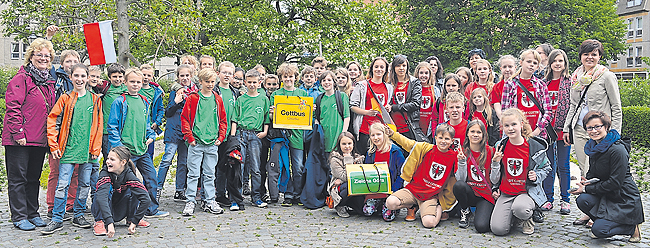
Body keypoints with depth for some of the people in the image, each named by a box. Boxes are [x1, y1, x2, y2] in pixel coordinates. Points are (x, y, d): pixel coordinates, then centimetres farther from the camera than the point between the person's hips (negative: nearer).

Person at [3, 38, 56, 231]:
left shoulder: (49, 81, 14)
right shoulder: (21, 79, -7)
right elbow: (13, 107, -14)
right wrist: (18, 133, -18)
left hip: (40, 139, 7)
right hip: (20, 140, -7)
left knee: (34, 177, 14)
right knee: (18, 177, 1)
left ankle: (32, 213, 24)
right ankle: (19, 217, 8)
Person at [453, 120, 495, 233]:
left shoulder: (490, 152, -3)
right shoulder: (463, 152, 1)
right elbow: (460, 179, -6)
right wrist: (461, 161, -20)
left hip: (486, 195, -2)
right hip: (469, 192, 2)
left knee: (481, 226, -27)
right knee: (458, 185, -34)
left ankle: (484, 212, 10)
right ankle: (465, 212, -3)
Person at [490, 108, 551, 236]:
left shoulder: (535, 146, -6)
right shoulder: (501, 146, 2)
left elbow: (546, 167, 12)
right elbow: (494, 178, 10)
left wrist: (536, 176, -7)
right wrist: (495, 162, -9)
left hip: (528, 192, -2)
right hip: (505, 193, 3)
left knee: (519, 208, -39)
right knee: (498, 229, -17)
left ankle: (528, 220, 1)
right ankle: (509, 215, 20)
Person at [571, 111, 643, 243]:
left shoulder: (618, 150, -22)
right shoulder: (594, 147, 4)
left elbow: (615, 183, -22)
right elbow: (592, 172, 17)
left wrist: (586, 189, -18)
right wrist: (586, 181, -7)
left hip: (625, 199, -7)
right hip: (606, 195, 7)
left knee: (599, 230, -19)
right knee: (582, 200, -23)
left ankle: (633, 227, 5)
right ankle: (599, 219, 5)